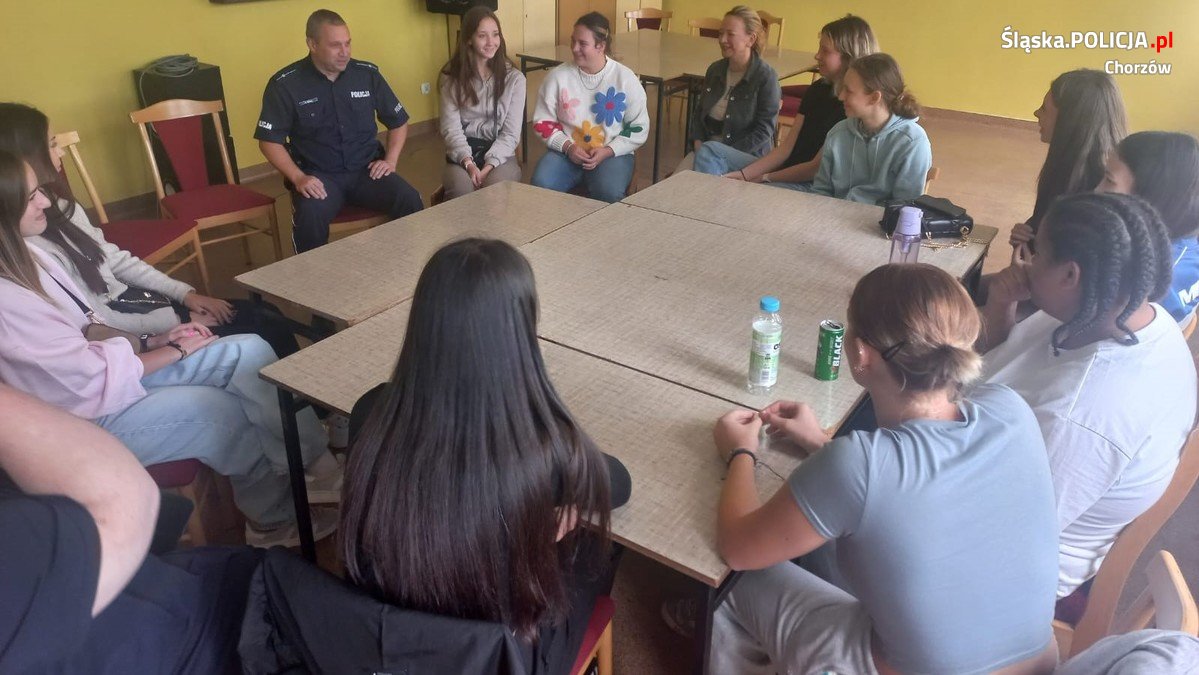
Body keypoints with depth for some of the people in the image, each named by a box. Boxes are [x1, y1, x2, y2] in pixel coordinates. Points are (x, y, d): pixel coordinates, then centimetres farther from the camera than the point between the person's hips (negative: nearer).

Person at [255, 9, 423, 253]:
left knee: (410, 201, -26)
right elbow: (269, 141, -1)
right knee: (310, 215, -35)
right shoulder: (285, 84, -3)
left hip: (366, 169, 2)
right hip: (318, 174, -2)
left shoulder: (368, 74, 4)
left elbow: (398, 121, 15)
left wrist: (390, 160, -1)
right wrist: (298, 178, -15)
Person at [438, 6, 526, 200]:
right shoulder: (452, 77, 4)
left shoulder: (514, 78, 2)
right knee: (460, 187, -33)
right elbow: (451, 128, -4)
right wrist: (468, 162, -21)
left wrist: (489, 165, -18)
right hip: (463, 153, 0)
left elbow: (511, 133, -3)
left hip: (500, 154, 0)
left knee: (495, 187, -34)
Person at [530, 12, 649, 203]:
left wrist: (607, 152, -13)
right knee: (541, 185, -27)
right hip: (566, 150, 1)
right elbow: (542, 122, 5)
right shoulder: (558, 76, -1)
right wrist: (567, 146, -12)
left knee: (609, 193, -32)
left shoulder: (626, 79, -3)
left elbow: (639, 129, 0)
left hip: (612, 153, -1)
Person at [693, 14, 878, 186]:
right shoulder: (818, 90, 10)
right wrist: (743, 174, -5)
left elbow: (816, 168, -15)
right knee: (710, 150, -1)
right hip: (785, 173, 9)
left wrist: (764, 178, -10)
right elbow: (788, 146, 5)